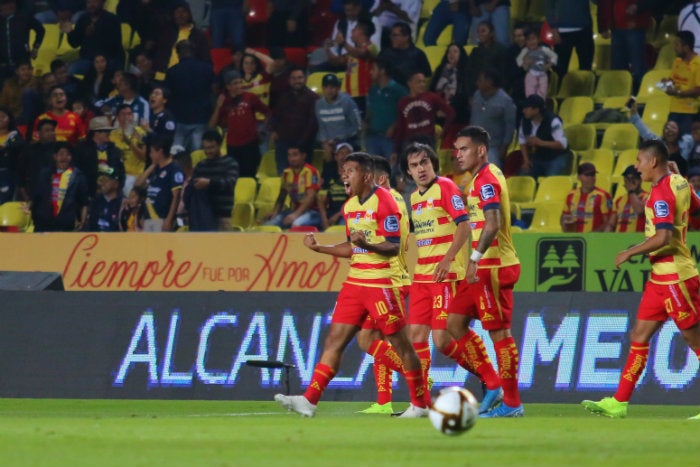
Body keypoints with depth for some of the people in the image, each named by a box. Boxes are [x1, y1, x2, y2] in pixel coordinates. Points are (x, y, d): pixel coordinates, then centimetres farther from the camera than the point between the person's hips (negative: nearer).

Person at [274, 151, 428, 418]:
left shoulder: (384, 203, -12)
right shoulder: (350, 206, 14)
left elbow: (394, 247, -17)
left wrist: (367, 244, -33)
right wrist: (318, 248, 14)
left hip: (382, 283, -8)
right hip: (355, 282, 8)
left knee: (400, 344, 0)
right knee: (335, 340, 1)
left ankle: (420, 405, 10)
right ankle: (309, 400, -4)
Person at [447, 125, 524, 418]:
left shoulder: (486, 180, -14)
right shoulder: (480, 179, 17)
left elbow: (492, 224, -25)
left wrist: (475, 258, -33)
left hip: (494, 268, -10)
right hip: (484, 269, 10)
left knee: (499, 332, -6)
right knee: (455, 323, 12)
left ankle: (512, 404, -2)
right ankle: (492, 384, 15)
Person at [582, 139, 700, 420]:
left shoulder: (662, 192, -18)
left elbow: (663, 237, -26)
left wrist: (630, 252, -16)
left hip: (674, 277, -10)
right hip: (661, 277, 10)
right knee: (639, 336, 8)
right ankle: (618, 403, 9)